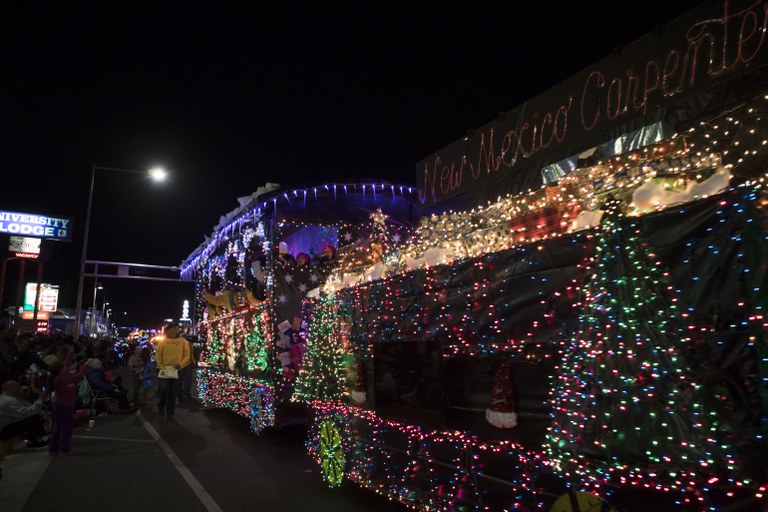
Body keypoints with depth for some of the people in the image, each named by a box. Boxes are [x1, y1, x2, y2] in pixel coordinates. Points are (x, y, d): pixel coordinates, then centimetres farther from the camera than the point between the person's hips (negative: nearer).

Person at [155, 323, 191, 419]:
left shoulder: (182, 341, 4)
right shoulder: (163, 341, 1)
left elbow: (187, 355, 4)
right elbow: (158, 355, 0)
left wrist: (181, 364, -12)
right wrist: (162, 367, -10)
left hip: (176, 370, 1)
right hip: (165, 370, -1)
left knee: (172, 393, 5)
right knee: (163, 389, -4)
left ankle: (170, 412, 14)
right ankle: (161, 407, 20)